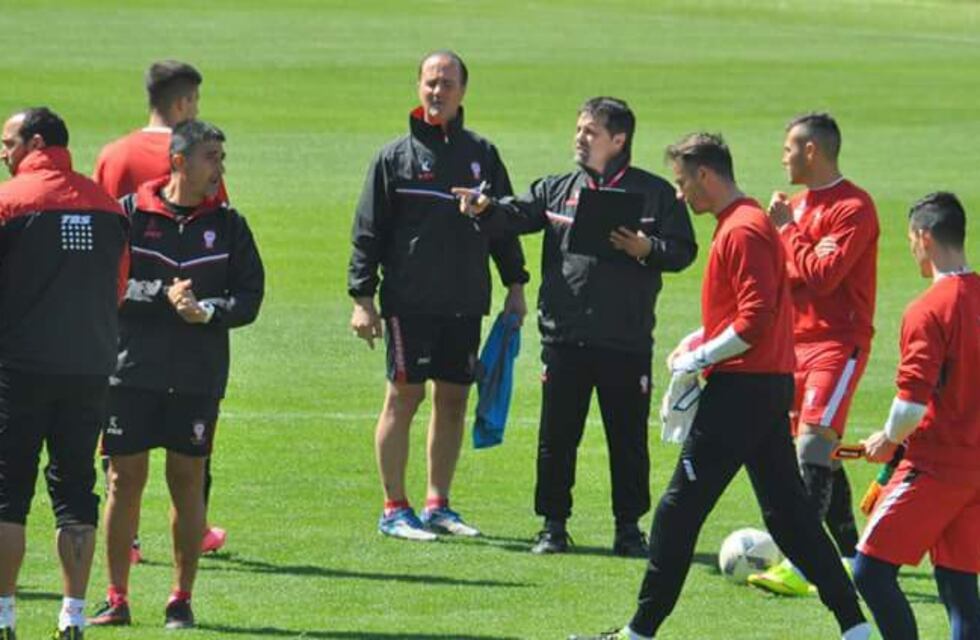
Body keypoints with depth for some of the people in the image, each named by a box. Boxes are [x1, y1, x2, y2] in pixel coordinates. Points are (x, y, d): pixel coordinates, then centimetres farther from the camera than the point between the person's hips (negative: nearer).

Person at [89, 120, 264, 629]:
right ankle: (116, 599, 8)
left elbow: (250, 295, 4)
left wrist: (209, 311, -15)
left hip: (198, 376, 1)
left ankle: (182, 599, 11)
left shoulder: (227, 224, 6)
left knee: (188, 481, 4)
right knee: (125, 478, 0)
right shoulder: (130, 212, 0)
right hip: (132, 371, -1)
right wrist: (163, 295, -19)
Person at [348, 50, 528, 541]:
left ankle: (437, 505, 15)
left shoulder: (481, 154, 11)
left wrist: (515, 285, 12)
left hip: (465, 303, 4)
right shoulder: (395, 157, -1)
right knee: (403, 397, -4)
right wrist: (362, 298, -7)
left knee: (454, 400, 7)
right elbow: (368, 232, -1)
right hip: (409, 300, -4)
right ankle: (394, 509, 2)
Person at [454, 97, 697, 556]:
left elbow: (682, 251, 2)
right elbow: (519, 214, -3)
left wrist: (646, 250, -16)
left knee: (628, 438, 5)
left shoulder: (655, 193, 3)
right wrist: (485, 209, -23)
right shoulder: (557, 190, 11)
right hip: (564, 337, 2)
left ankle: (629, 527, 16)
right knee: (556, 436, 5)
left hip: (627, 341, -2)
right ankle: (553, 524, 15)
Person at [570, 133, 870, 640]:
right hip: (769, 387, 10)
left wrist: (701, 359, -13)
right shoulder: (743, 224, 17)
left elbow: (755, 322, -23)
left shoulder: (743, 232, -15)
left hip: (740, 390, -10)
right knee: (788, 512, 10)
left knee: (679, 510, -4)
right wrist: (695, 346, 13)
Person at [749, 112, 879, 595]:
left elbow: (823, 275, -21)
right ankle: (848, 553, 20)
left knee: (814, 443, -17)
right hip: (797, 339, 9)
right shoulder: (799, 204, 15)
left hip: (838, 343, -9)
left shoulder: (853, 208, -12)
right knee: (822, 450, 11)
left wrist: (787, 229, -11)